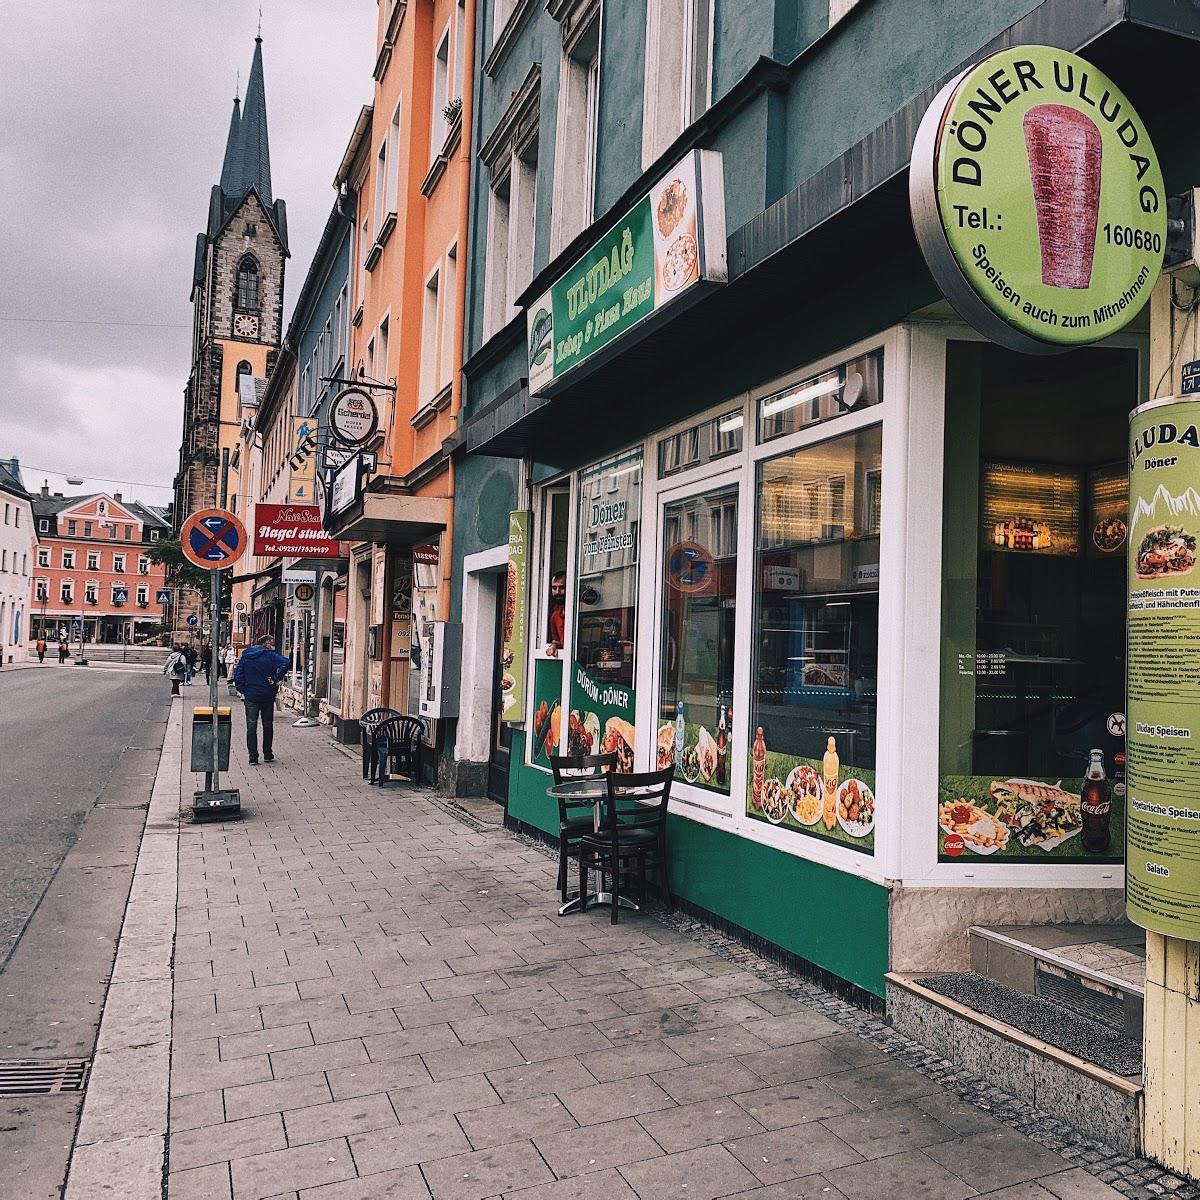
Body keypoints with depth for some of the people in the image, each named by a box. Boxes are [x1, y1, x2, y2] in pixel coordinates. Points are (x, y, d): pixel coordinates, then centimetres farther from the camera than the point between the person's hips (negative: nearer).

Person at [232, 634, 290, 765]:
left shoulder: (245, 656, 5)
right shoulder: (270, 655, -8)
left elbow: (237, 674, 2)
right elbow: (285, 663, -24)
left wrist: (243, 690, 4)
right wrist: (275, 679, -15)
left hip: (250, 695, 2)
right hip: (267, 695, -2)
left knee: (251, 726, 4)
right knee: (268, 725, 12)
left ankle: (252, 757, -1)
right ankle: (267, 754, 19)